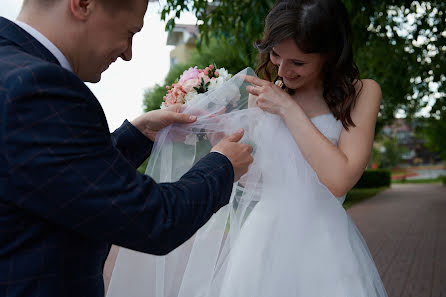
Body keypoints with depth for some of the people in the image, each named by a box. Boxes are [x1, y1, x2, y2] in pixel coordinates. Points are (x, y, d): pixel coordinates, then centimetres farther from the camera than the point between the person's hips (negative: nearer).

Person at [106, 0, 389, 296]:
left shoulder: (360, 93, -5)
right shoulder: (262, 93, 4)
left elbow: (339, 179, -17)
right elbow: (256, 176, 8)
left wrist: (288, 108, -15)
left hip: (321, 246, -3)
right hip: (262, 235, 3)